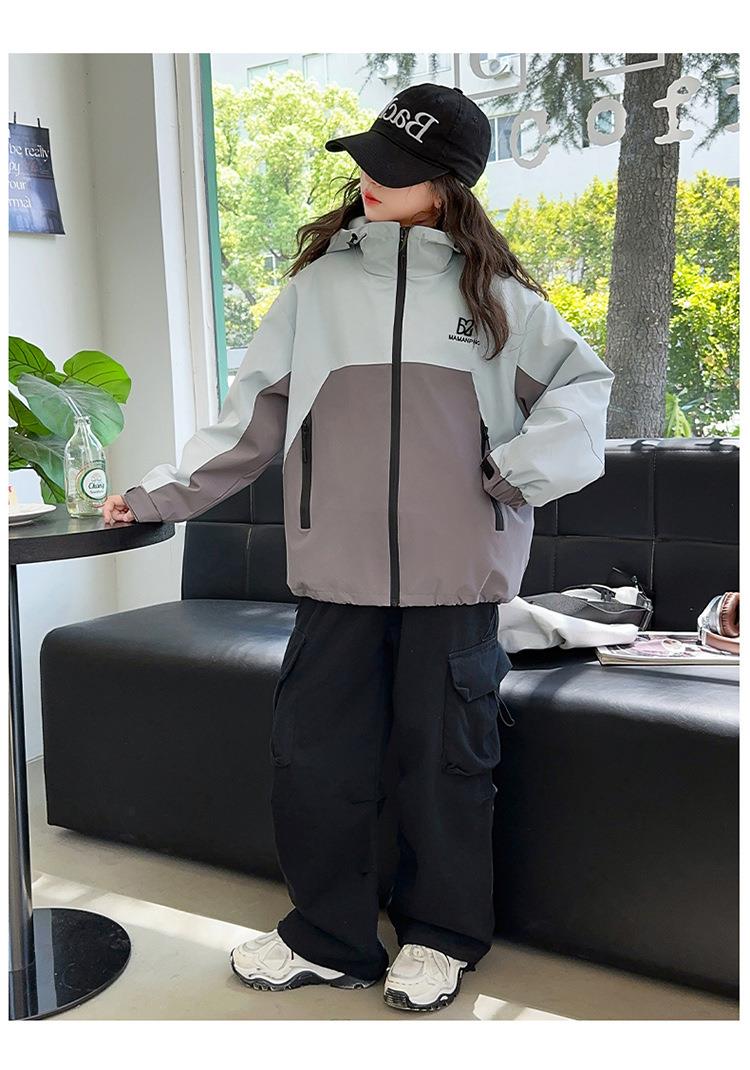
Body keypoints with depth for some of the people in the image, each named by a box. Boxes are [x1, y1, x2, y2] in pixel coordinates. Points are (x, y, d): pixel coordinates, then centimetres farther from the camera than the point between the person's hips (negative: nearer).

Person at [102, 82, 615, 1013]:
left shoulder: (495, 295, 5)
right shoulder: (318, 285, 8)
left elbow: (582, 383, 10)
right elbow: (252, 414, 8)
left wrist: (524, 466, -4)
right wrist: (161, 492, 4)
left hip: (454, 576, -1)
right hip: (337, 573, 2)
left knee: (445, 760, 9)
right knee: (312, 757, 5)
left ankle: (438, 936, 29)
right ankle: (328, 937, 25)